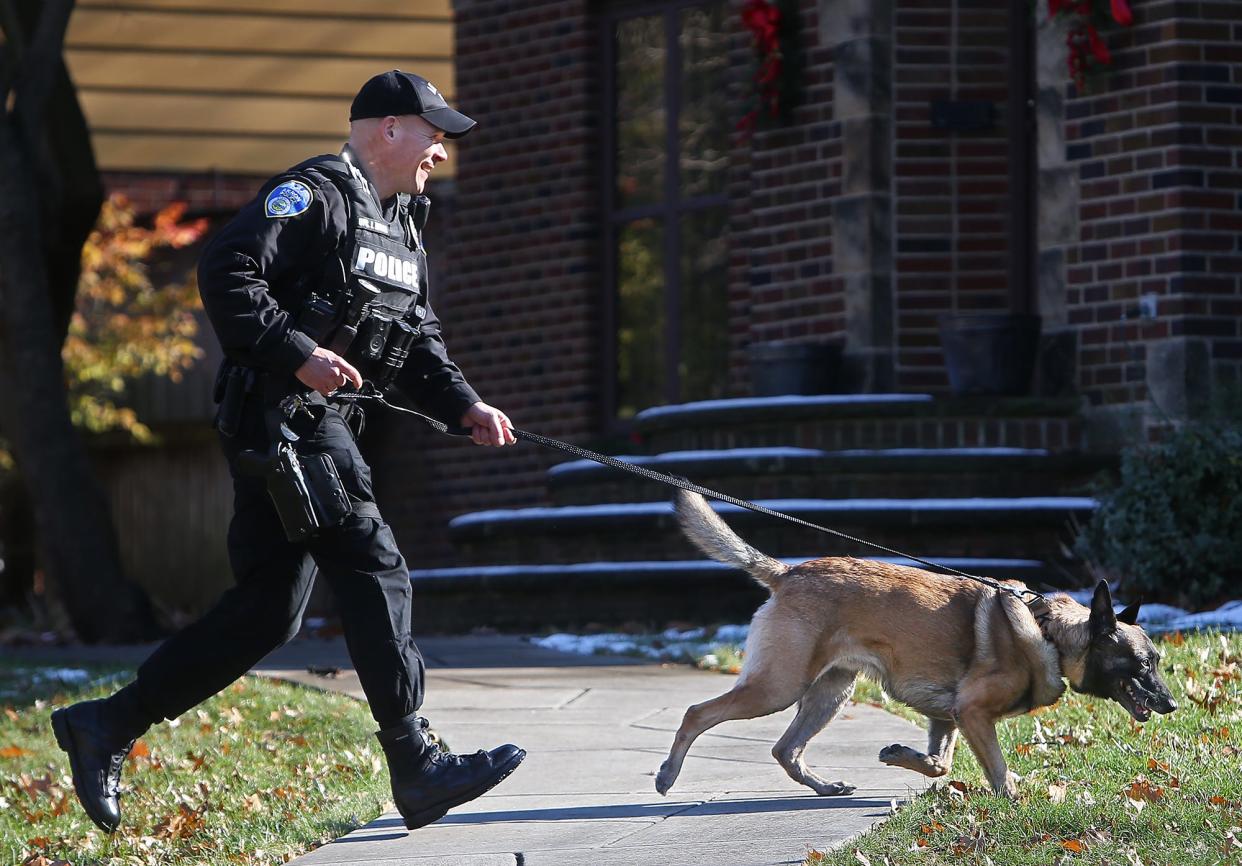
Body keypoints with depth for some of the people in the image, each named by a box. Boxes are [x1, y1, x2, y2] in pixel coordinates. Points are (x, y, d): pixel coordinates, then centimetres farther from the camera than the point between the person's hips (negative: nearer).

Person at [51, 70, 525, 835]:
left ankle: (106, 728, 13)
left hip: (324, 426, 10)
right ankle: (417, 768, -11)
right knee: (375, 573, -12)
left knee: (269, 610, 7)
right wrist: (298, 354, -25)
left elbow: (417, 344, 24)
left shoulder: (403, 227, 22)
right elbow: (226, 271, -20)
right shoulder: (313, 196, -9)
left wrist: (465, 406, 8)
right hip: (278, 419, -10)